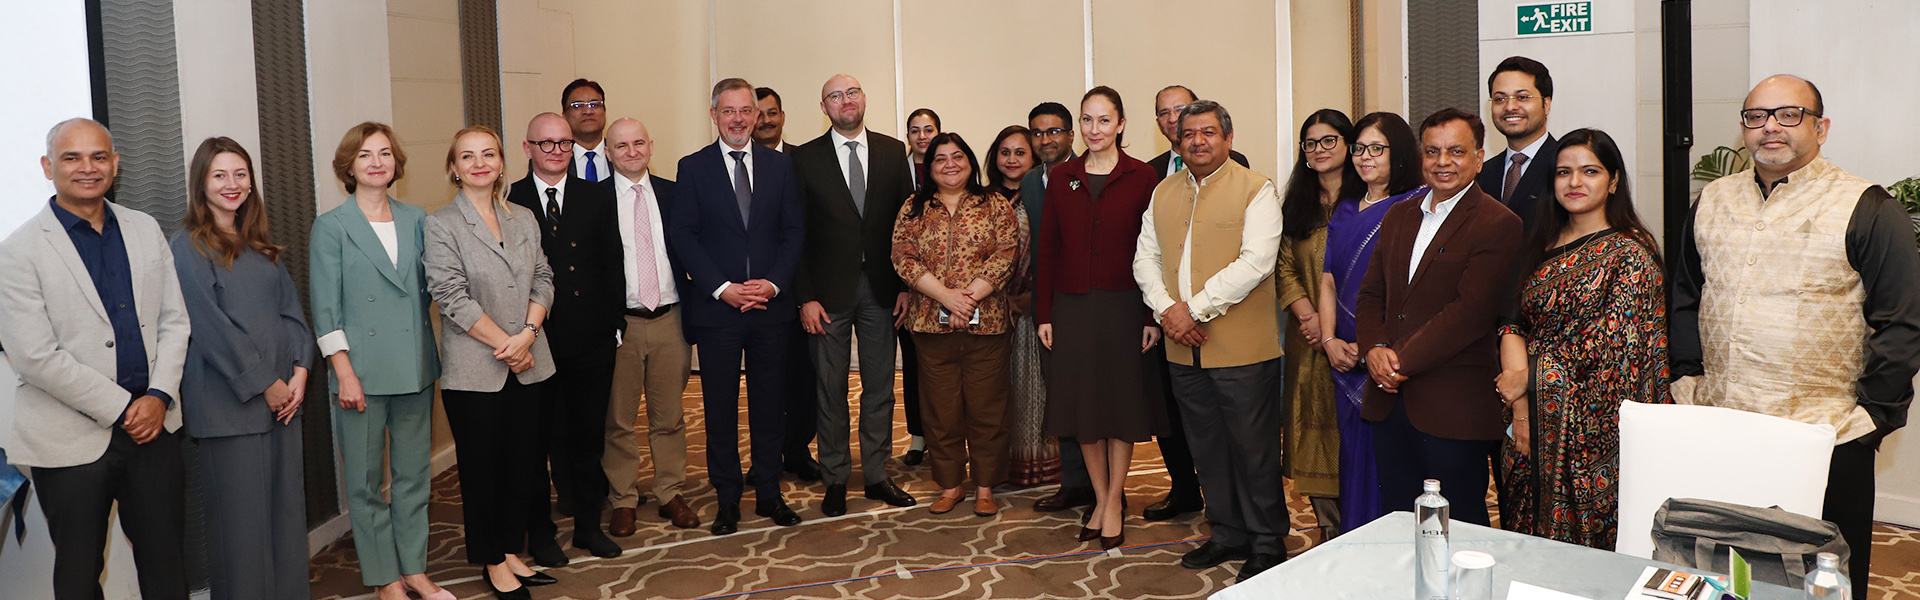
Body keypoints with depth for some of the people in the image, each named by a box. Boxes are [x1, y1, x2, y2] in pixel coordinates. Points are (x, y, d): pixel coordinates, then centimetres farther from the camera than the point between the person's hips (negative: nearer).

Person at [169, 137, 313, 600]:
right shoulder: (188, 246, -5)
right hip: (230, 402, -6)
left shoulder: (260, 245, 15)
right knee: (242, 516, -1)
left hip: (283, 395, 6)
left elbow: (291, 307, 11)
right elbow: (211, 326, -11)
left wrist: (299, 371, -3)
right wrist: (265, 384, -12)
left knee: (287, 507, 9)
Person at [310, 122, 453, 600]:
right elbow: (325, 308, -5)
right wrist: (344, 371, -12)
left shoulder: (416, 220, 9)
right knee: (366, 481, 3)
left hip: (415, 368, 4)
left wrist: (430, 354, 5)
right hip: (362, 371, -4)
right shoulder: (330, 227, -2)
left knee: (414, 475, 10)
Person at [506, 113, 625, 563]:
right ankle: (539, 531, 22)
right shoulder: (507, 202, -2)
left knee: (588, 437, 13)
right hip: (534, 342, -2)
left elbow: (612, 263, 6)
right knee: (535, 441, 9)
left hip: (592, 340, 2)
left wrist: (615, 321, 0)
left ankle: (588, 525, 27)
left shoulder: (597, 197, 6)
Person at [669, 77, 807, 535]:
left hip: (771, 306, 2)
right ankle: (727, 500, 15)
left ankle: (769, 494, 20)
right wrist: (722, 288, -12)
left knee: (770, 405, 8)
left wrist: (773, 283, -9)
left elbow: (794, 232, 5)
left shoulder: (780, 166, 8)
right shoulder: (693, 168, 2)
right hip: (716, 307, -2)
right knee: (720, 409, 4)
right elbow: (683, 236, -3)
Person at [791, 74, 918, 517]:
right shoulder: (805, 158, -1)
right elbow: (796, 234, -3)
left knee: (880, 387, 9)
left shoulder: (893, 152, 5)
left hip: (881, 290, 2)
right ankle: (835, 479, 18)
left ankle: (876, 475, 22)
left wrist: (906, 286, -2)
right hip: (829, 291, -2)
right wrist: (805, 297, -9)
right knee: (830, 389, 5)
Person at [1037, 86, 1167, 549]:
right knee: (1082, 404, 8)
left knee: (1122, 403, 5)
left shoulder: (1141, 177, -3)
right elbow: (1048, 249, 6)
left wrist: (1153, 315, -9)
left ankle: (1114, 504, 17)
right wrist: (1043, 314, 2)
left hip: (1123, 305, -3)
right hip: (1072, 307, 3)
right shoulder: (1062, 178, 6)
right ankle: (1100, 500, 22)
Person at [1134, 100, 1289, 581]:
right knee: (1207, 447, 14)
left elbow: (1255, 262, -16)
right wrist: (1167, 309, -8)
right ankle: (1227, 534, 28)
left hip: (1242, 347, -5)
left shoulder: (1256, 190, -5)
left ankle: (1267, 543, 16)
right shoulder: (1163, 193, 13)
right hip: (1183, 348, 6)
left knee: (1253, 447, 2)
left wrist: (1196, 309, -17)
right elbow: (1146, 257, 10)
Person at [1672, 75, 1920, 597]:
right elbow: (1685, 298, 20)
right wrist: (1687, 378, 11)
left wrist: (1872, 413, -8)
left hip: (1825, 440, -4)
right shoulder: (1712, 202, 10)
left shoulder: (1866, 210, -5)